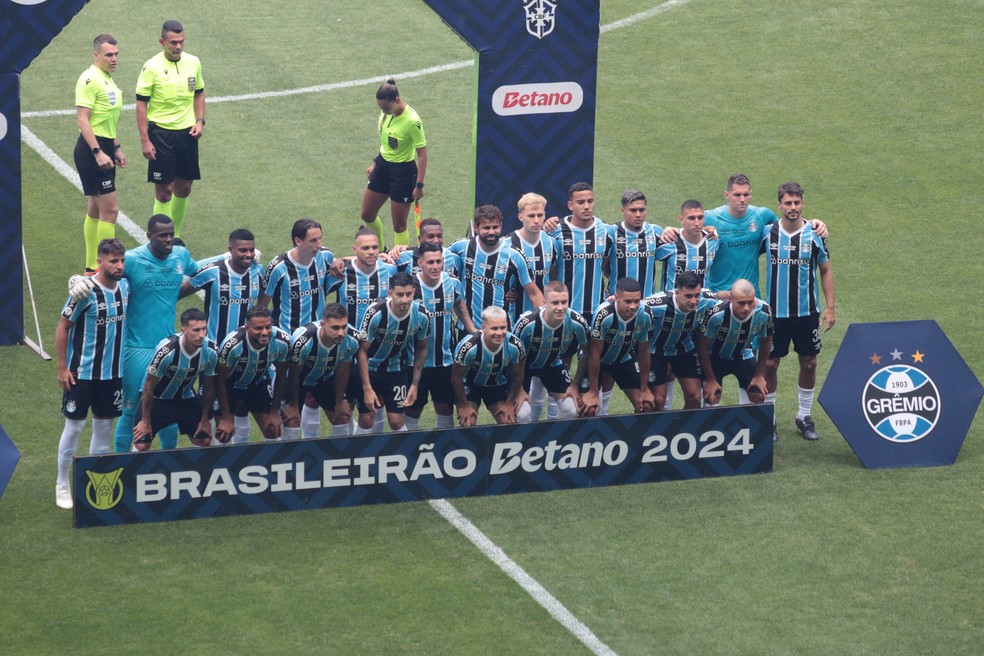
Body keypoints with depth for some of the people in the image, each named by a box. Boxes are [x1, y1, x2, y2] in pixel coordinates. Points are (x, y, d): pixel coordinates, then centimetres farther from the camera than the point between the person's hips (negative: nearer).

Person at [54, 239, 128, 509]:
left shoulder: (125, 287, -1)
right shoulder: (86, 291, -18)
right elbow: (62, 327, -11)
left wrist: (122, 364, 12)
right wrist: (62, 368, -12)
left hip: (113, 372, 5)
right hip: (82, 372, -5)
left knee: (104, 425, 11)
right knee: (74, 426, 2)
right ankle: (62, 484, 15)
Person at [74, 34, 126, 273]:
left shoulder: (108, 80, 15)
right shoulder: (90, 79, -15)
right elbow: (82, 119, -21)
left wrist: (116, 148, 24)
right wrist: (98, 152, -26)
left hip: (103, 150, 10)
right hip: (92, 149, -10)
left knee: (95, 209, 14)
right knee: (110, 209, -11)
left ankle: (92, 267, 20)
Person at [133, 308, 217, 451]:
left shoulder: (211, 351, -21)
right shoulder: (166, 350, -33)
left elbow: (209, 386, -3)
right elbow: (149, 386, -20)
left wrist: (204, 420, 3)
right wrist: (146, 421, -12)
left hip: (185, 397, 4)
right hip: (157, 398, -4)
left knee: (204, 441, -1)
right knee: (141, 445, -14)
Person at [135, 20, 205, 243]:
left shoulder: (193, 63, 3)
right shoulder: (152, 67, -12)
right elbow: (141, 104, -9)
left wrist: (200, 120, 2)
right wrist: (145, 141, -13)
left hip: (187, 133, 5)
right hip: (161, 134, -5)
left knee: (184, 188, 11)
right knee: (164, 191, -3)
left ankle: (175, 235, 26)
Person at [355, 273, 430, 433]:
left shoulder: (421, 316, -18)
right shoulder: (375, 313, -28)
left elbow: (422, 348, 1)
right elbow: (362, 350, -19)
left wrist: (415, 384, -2)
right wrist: (367, 388, -20)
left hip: (396, 368, 2)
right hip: (370, 367, -2)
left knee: (396, 420, -3)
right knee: (366, 419, -3)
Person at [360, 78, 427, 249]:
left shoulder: (412, 121, -26)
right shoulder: (386, 112, -5)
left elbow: (422, 154, -20)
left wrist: (419, 185, -21)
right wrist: (376, 162, 17)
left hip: (403, 172, -8)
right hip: (383, 165, 8)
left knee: (399, 225, 1)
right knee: (367, 215, 15)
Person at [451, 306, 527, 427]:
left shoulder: (515, 346, -26)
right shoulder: (468, 347, -35)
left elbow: (517, 376, -6)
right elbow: (456, 376, -18)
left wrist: (509, 403, -1)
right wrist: (464, 405, -9)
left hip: (498, 385, 3)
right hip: (470, 385, -3)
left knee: (508, 422, -6)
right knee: (468, 424, -15)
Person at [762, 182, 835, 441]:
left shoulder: (814, 234, -4)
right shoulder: (768, 233, -5)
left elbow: (825, 270, 6)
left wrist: (829, 307, 0)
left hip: (808, 311, 1)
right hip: (775, 311, -1)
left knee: (809, 363, 7)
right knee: (769, 364, 1)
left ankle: (805, 416, 22)